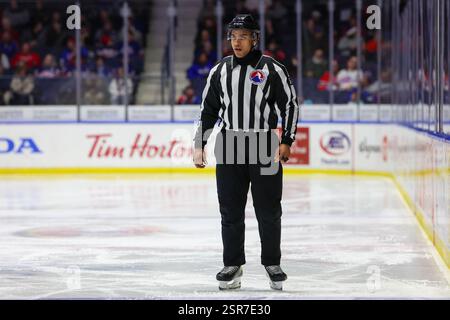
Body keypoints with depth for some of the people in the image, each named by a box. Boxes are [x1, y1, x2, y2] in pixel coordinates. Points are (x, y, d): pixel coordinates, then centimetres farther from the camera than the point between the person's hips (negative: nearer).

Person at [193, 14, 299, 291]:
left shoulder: (272, 69, -2)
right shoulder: (220, 71, 9)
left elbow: (290, 104, 1)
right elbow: (208, 109, 14)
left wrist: (286, 141, -6)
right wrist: (200, 144, 9)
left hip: (265, 147, -3)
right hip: (229, 148, 3)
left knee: (269, 211, 2)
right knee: (231, 211, 4)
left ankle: (272, 264, 15)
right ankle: (233, 265, 13)